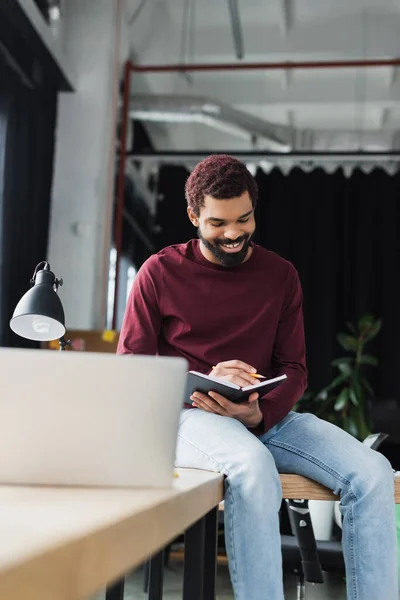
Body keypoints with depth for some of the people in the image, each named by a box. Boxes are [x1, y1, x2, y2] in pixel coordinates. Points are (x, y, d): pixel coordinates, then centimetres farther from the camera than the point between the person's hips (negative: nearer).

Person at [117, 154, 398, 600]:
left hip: (267, 418, 4)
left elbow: (294, 369, 9)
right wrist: (203, 379, -19)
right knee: (253, 464, -39)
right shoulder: (160, 272, 2)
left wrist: (258, 413, -14)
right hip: (188, 414, -3)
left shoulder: (280, 275, 11)